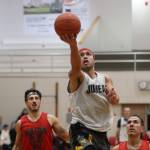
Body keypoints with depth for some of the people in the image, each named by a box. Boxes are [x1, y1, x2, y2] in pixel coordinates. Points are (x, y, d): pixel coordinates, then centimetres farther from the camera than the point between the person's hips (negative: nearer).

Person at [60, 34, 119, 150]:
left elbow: (115, 101, -6)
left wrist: (113, 96, -32)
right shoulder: (78, 77, -4)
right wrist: (73, 45, -50)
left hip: (101, 131, 6)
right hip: (81, 128, -6)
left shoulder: (105, 79, 12)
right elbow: (76, 67, -30)